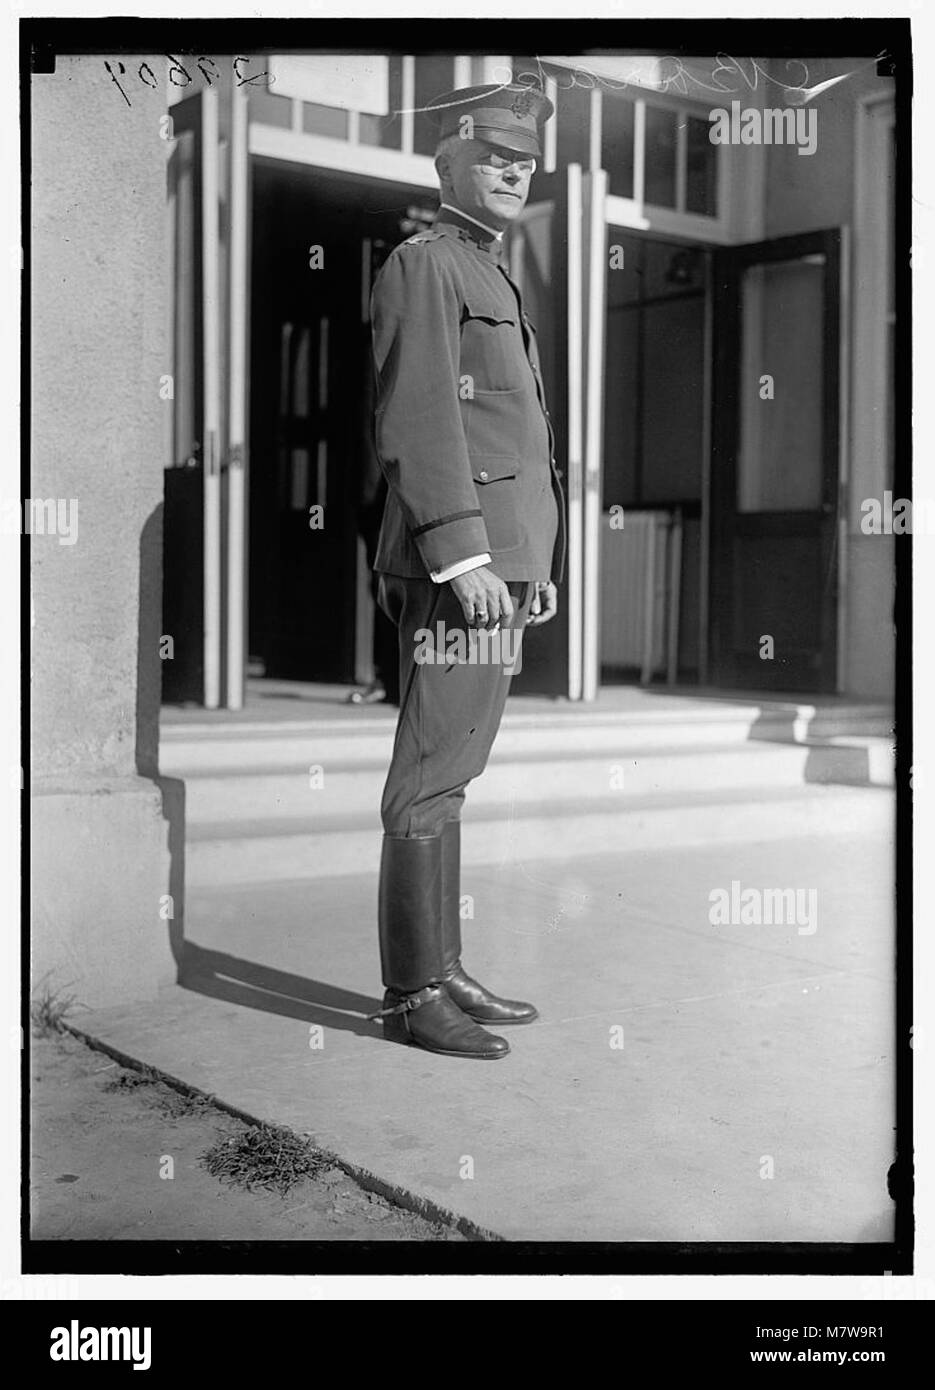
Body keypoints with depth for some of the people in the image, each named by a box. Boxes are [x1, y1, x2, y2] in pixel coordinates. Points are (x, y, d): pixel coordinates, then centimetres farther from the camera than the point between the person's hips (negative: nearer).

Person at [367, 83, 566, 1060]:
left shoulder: (489, 279, 24)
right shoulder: (422, 265, -6)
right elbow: (416, 420, -17)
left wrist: (535, 562, 22)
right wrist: (463, 557, -24)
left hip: (496, 557, 10)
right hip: (454, 562, -10)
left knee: (449, 772, 11)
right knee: (432, 778, -8)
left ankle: (440, 974, 18)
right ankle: (412, 997, -2)